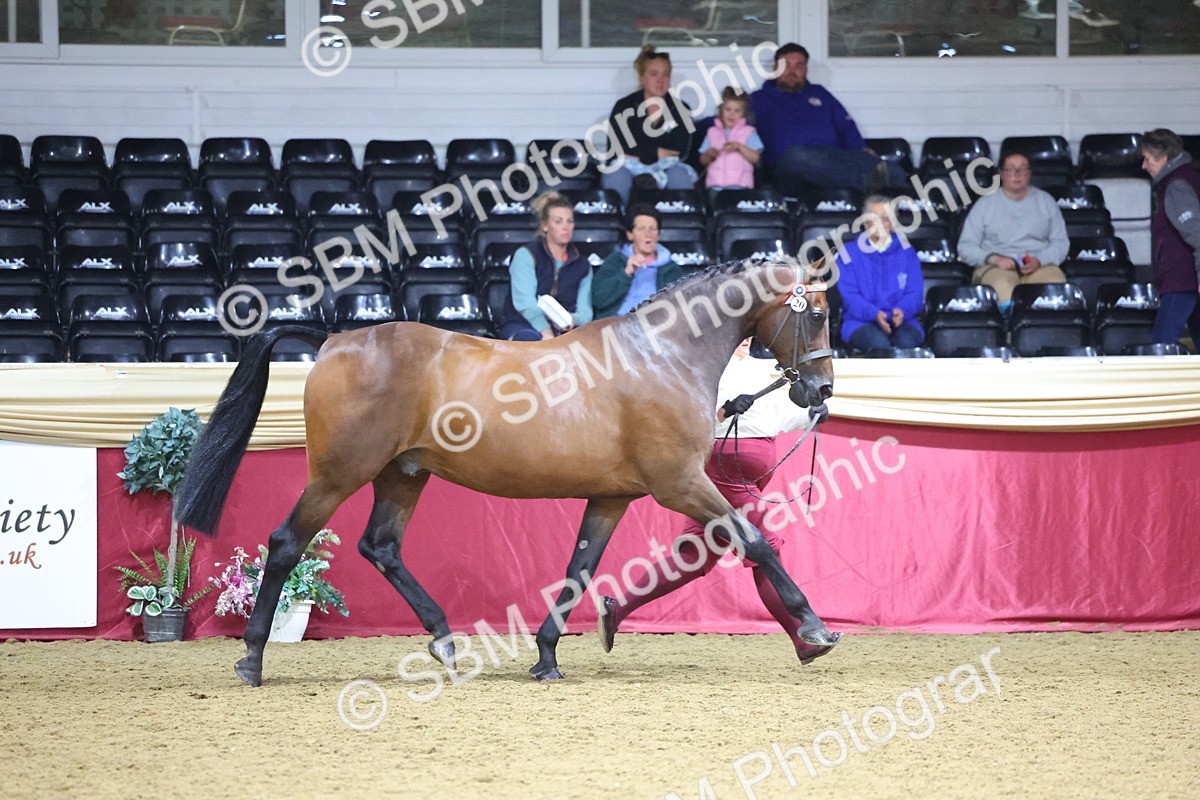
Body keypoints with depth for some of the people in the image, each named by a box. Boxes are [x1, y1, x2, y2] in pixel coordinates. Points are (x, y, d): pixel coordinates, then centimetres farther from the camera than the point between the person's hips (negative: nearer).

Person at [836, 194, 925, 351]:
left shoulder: (906, 253, 13)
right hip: (861, 322, -2)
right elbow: (849, 295, -2)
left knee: (906, 341, -33)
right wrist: (874, 314, -20)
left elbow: (915, 292, 6)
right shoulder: (849, 253, 7)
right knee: (880, 344, -35)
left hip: (900, 320, 2)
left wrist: (902, 310, -17)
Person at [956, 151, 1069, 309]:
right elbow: (965, 247, 10)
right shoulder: (985, 204, 15)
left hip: (1040, 265, 1)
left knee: (1056, 282, -35)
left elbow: (1061, 242, 13)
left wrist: (1039, 261, -8)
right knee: (1002, 287, -39)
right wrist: (994, 259, -10)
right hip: (996, 266, -1)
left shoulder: (1046, 202, 19)